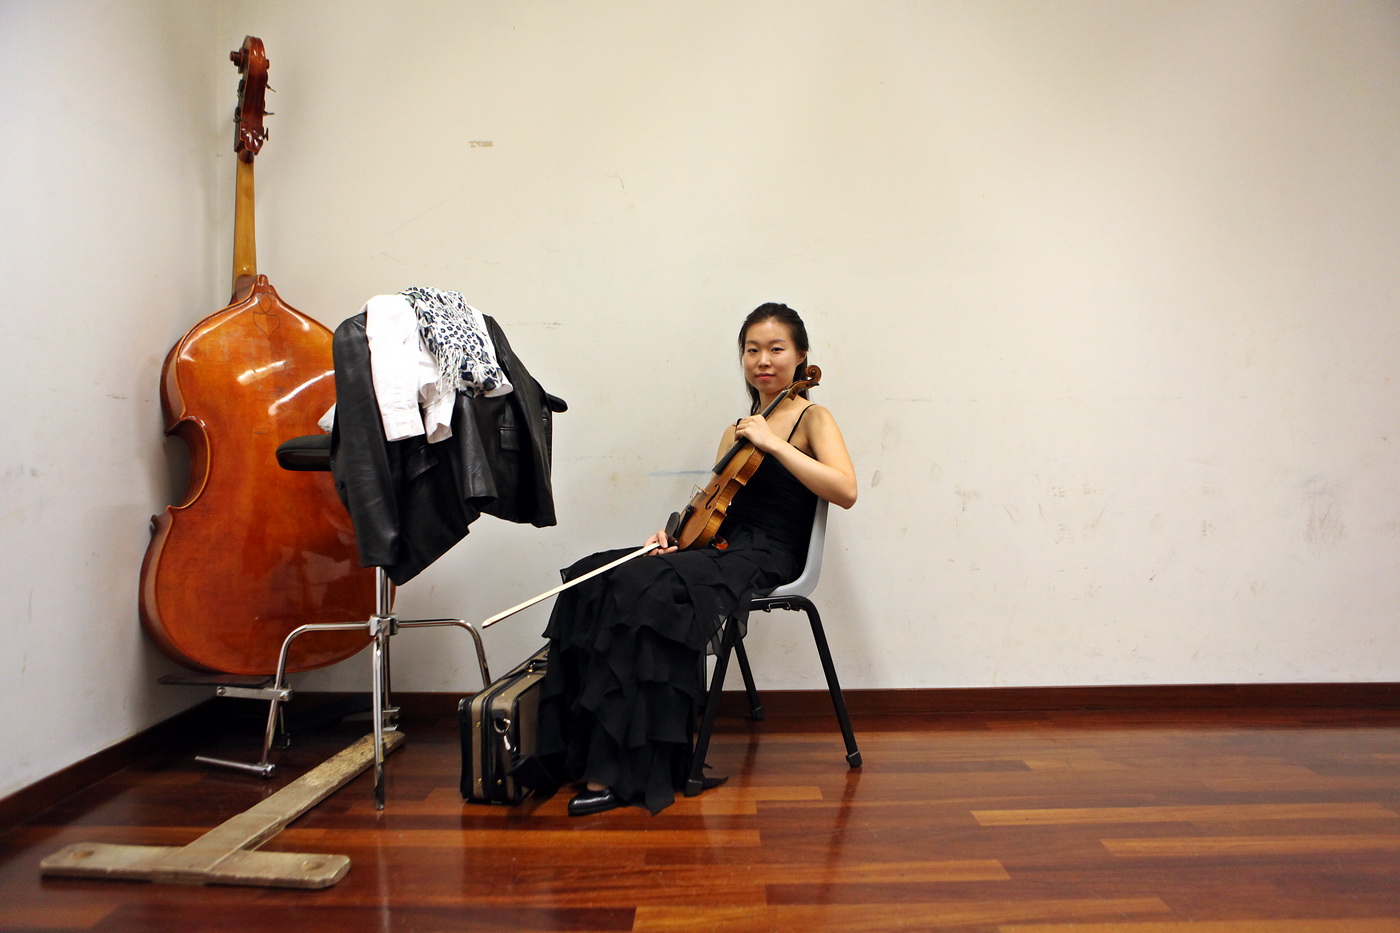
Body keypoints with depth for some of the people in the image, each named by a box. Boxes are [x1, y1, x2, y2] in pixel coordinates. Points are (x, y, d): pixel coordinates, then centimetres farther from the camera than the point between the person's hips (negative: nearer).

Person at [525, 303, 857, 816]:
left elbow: (845, 490, -16)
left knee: (642, 590, -30)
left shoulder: (812, 418, 2)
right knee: (591, 578, -15)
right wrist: (673, 533, 0)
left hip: (764, 557, -7)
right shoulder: (737, 428, 22)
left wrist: (773, 443, -18)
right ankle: (576, 751, -15)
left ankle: (619, 773, -22)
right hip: (719, 547, 7)